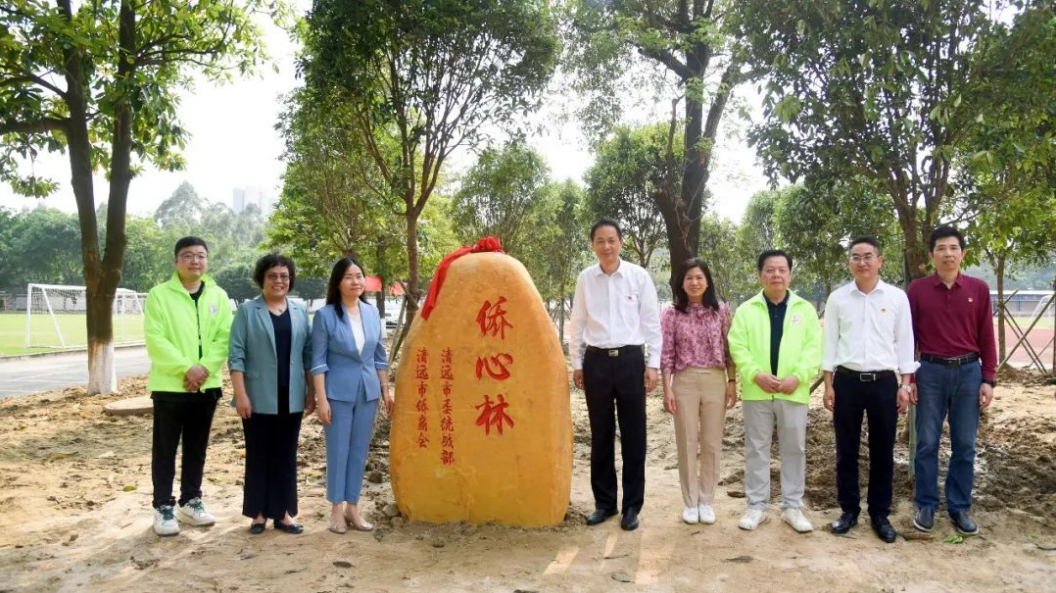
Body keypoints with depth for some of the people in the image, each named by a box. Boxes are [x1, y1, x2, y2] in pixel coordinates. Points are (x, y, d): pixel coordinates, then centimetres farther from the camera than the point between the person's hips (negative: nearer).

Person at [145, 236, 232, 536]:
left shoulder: (219, 296, 7)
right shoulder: (159, 294, -4)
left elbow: (224, 337, 0)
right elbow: (155, 340, -11)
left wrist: (205, 368, -14)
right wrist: (186, 368, -19)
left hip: (207, 386, 3)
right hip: (170, 386, -3)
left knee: (196, 449, 13)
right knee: (165, 450, 4)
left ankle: (190, 502, 25)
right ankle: (163, 508, 13)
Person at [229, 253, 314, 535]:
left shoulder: (300, 311, 9)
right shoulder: (247, 311, -1)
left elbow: (308, 354, 10)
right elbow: (236, 355, -6)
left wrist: (312, 392, 6)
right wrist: (241, 394, -12)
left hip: (291, 398, 3)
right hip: (259, 398, -3)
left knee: (286, 456, 8)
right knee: (258, 456, 5)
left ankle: (283, 512, 16)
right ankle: (258, 513, 15)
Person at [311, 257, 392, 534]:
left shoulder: (372, 313, 6)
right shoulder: (325, 315, -6)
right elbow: (318, 361, -7)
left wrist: (386, 391, 11)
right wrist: (321, 399, -12)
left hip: (368, 391, 4)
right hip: (338, 392, -4)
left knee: (359, 451, 10)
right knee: (338, 451, 4)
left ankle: (352, 507, 22)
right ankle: (337, 509, 17)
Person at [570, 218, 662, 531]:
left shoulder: (639, 276, -2)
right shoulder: (585, 279, 3)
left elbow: (652, 322, 0)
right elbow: (577, 324, 8)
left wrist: (653, 364, -4)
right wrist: (577, 364, 6)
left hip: (630, 359, -2)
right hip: (596, 361, 2)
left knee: (633, 435, 5)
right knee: (601, 435, 10)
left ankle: (632, 505, 17)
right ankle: (604, 501, 23)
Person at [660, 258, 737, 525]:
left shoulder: (721, 311, 3)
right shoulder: (672, 314, -1)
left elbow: (729, 349, 5)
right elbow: (667, 354, -2)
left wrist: (732, 382, 1)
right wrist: (667, 389, -6)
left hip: (715, 381, 1)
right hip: (684, 381, -1)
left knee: (712, 443, 7)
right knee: (687, 443, 5)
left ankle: (706, 501, 20)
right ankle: (690, 502, 17)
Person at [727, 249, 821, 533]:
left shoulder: (805, 309, 6)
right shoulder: (746, 310, 5)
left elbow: (813, 348, -1)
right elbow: (737, 347, -2)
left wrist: (797, 376, -14)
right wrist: (756, 374, -15)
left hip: (794, 391, 1)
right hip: (756, 391, 0)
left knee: (794, 449, 7)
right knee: (756, 448, 6)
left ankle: (792, 507, 19)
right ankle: (756, 505, 16)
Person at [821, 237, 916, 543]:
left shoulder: (897, 297, 0)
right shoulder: (837, 298, 2)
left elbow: (905, 342, 4)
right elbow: (830, 343, 4)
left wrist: (905, 385, 0)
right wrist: (828, 385, 1)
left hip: (884, 382, 0)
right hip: (847, 381, 0)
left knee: (883, 452, 8)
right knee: (846, 451, 8)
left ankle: (880, 514, 21)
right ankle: (849, 510, 22)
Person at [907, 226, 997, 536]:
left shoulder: (979, 289, 2)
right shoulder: (917, 289, -1)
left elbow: (986, 337, 5)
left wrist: (988, 379, 1)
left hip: (968, 372, 1)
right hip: (930, 372, -1)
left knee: (965, 444, 8)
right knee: (927, 443, 5)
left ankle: (959, 507, 20)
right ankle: (926, 505, 17)